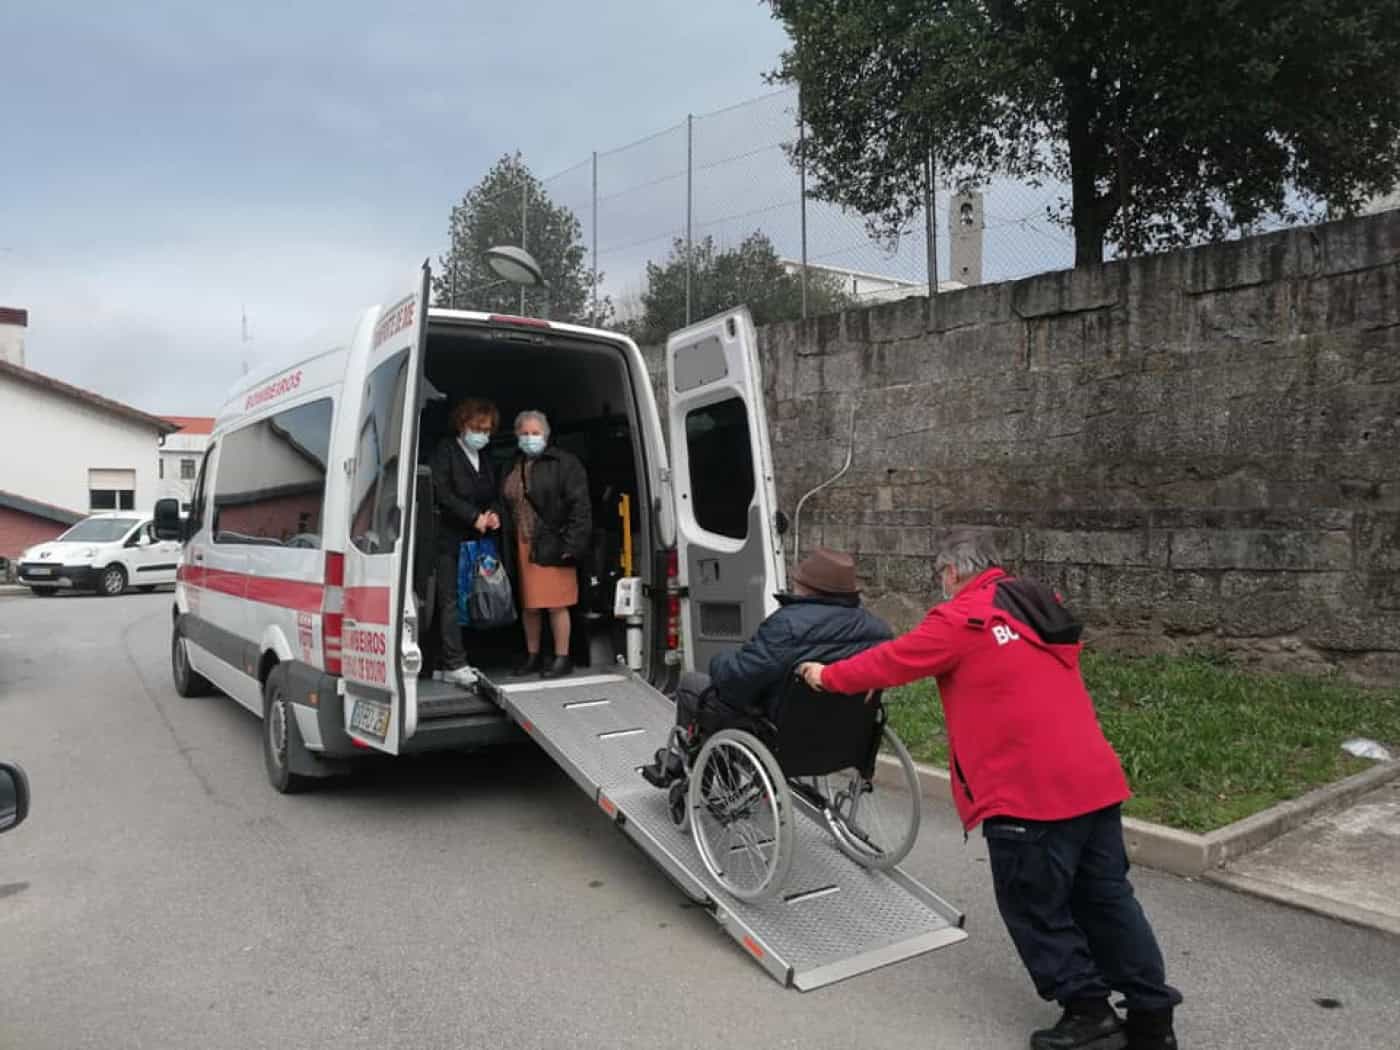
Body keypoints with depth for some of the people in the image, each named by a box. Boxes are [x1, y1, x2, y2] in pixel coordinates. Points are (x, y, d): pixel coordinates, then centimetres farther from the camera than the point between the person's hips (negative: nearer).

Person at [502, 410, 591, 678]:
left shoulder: (564, 463, -3)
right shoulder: (511, 466, 15)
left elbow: (579, 506, -9)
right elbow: (506, 504, 16)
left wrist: (571, 544, -15)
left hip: (551, 546, -5)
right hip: (522, 546, 5)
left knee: (556, 605, -1)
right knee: (528, 605, 12)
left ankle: (562, 658, 11)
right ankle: (532, 655, 26)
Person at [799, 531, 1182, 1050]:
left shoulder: (961, 619, -10)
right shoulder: (1040, 605, 15)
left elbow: (892, 661, -1)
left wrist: (828, 675, 15)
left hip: (1030, 791, -8)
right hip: (1095, 778, 8)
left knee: (1036, 908, 9)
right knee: (1106, 897, 16)